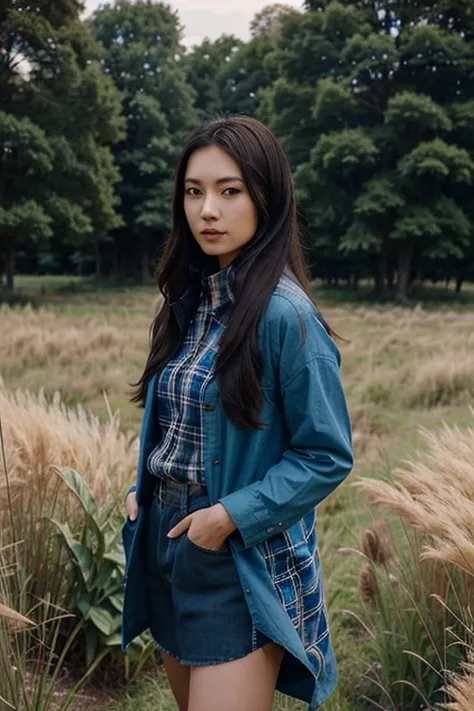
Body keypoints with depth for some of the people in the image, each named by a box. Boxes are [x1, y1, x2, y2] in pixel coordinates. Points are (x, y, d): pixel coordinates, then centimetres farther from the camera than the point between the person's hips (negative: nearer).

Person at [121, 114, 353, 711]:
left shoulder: (284, 314, -19)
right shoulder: (190, 300, 4)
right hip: (167, 545, 7)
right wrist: (142, 488, 2)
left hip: (243, 561, -7)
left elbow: (328, 456, -14)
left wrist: (233, 514, -20)